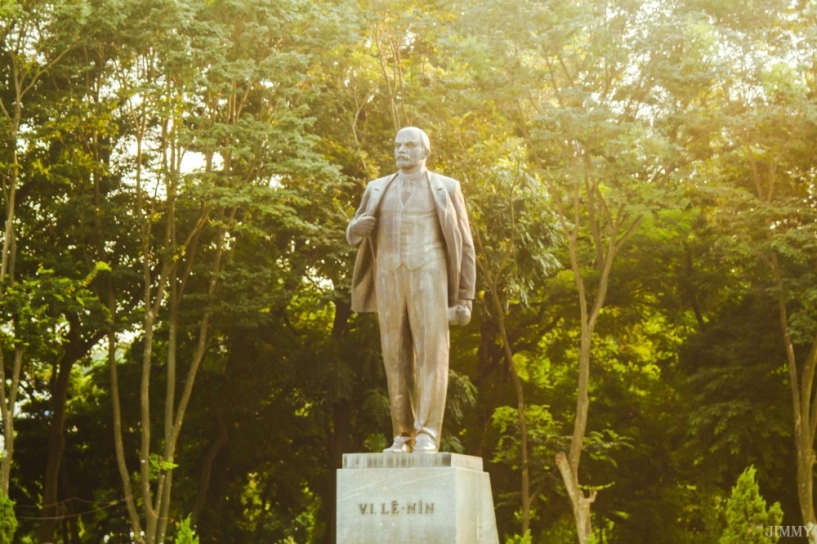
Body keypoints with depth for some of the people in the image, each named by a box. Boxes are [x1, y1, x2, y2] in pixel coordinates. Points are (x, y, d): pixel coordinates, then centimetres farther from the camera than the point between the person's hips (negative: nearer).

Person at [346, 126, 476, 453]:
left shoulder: (446, 189, 7)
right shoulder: (378, 189, 16)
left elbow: (463, 245, 6)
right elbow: (355, 236, 21)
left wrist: (466, 298, -3)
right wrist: (358, 226, -6)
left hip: (428, 278, -3)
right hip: (390, 280, 3)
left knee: (431, 354, -13)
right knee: (397, 359, 1)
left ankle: (427, 436, -15)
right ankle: (404, 437, 6)